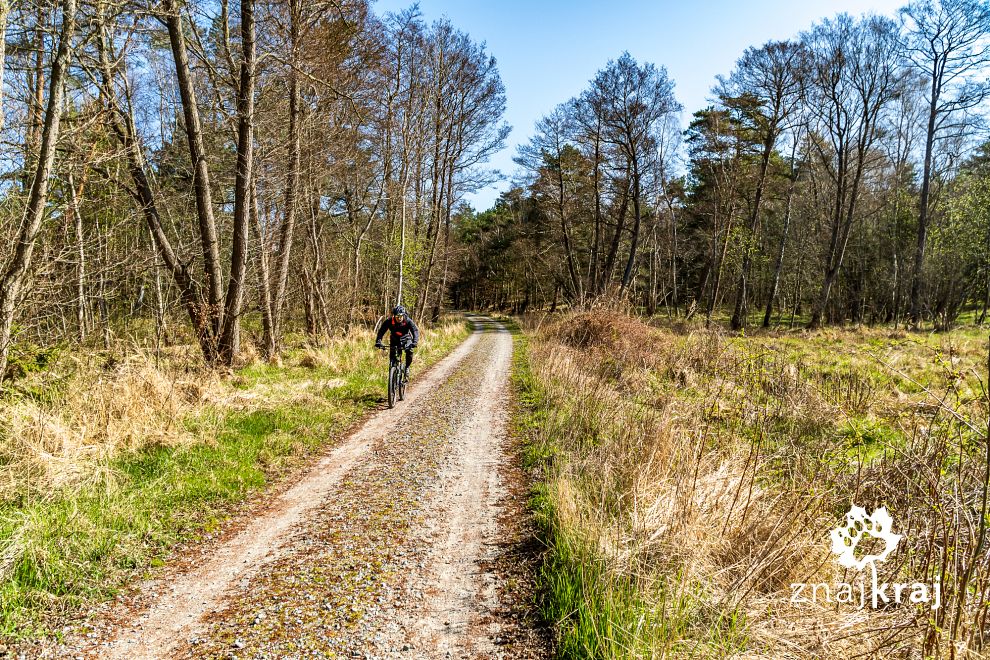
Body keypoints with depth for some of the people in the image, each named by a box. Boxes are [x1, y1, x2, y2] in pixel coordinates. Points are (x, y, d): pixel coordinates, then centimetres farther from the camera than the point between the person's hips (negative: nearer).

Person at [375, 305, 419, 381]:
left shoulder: (408, 321, -26)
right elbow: (381, 331, -29)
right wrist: (378, 341, -46)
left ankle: (407, 368, -6)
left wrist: (415, 342, -52)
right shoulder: (389, 321, -24)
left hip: (406, 340, -1)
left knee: (409, 350, -28)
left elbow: (415, 331, -34)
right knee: (392, 356, -17)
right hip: (394, 341, 1)